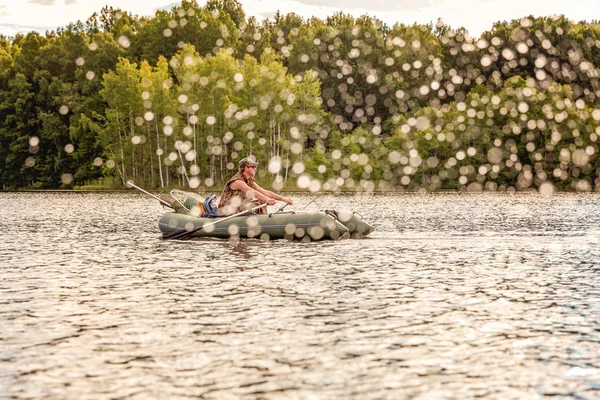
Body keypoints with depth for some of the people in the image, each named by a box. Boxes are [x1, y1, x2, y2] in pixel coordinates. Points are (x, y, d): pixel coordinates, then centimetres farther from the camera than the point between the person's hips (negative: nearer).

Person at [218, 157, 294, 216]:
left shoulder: (250, 182, 9)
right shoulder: (238, 181, -19)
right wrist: (268, 200, -45)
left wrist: (284, 199, -6)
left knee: (261, 202, -1)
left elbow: (266, 192, 3)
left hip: (238, 209, 9)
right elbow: (253, 192, -33)